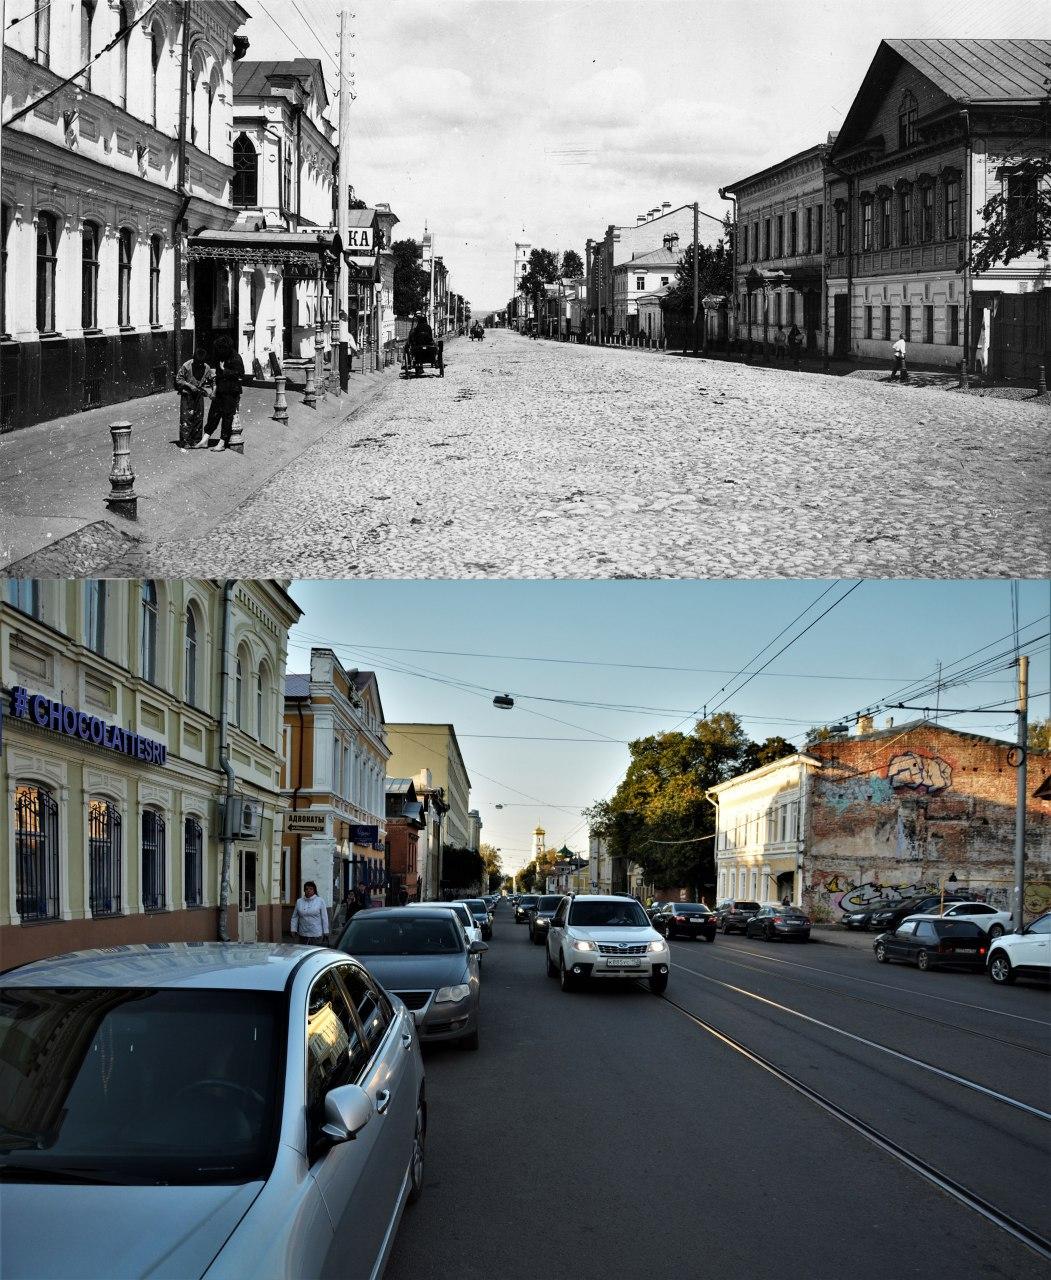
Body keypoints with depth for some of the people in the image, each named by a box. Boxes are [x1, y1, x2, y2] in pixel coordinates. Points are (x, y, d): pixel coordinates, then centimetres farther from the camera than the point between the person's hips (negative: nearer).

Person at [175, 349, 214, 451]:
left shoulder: (207, 368, -4)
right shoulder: (186, 366, -14)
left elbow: (211, 381, 10)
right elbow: (178, 379, -7)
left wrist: (208, 391, -6)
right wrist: (189, 385, -18)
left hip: (199, 396, 4)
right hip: (187, 395, -4)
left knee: (199, 419, 7)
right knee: (186, 419, -8)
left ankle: (196, 442, 19)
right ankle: (184, 444, -7)